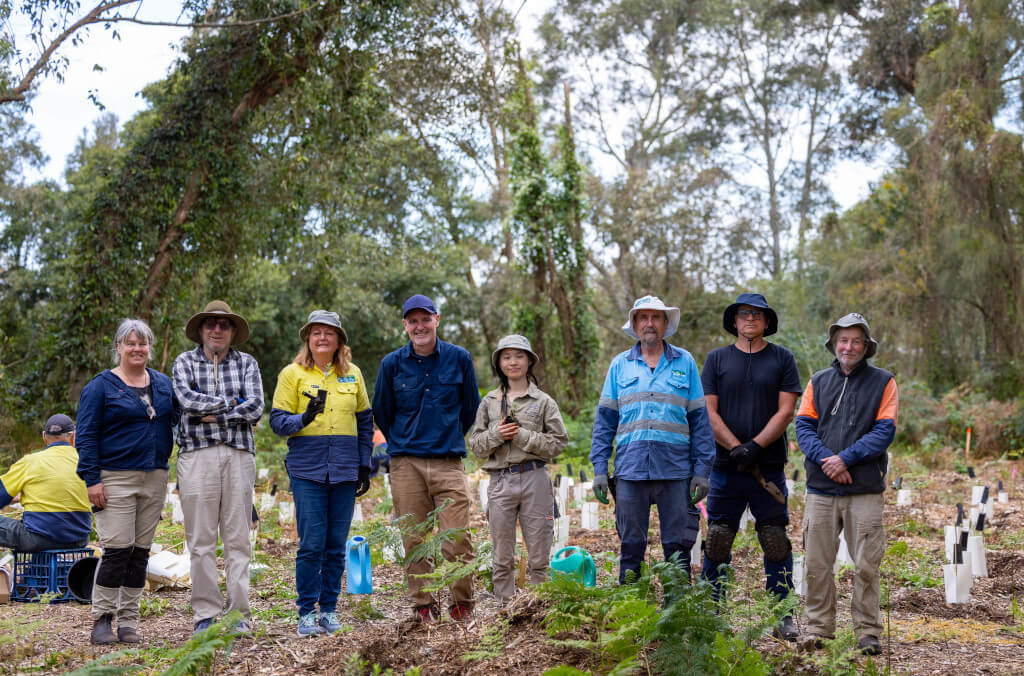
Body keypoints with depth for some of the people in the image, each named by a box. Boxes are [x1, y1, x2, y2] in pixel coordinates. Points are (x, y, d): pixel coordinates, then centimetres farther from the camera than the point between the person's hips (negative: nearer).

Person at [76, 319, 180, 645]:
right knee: (117, 549, -10)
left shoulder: (162, 383, 14)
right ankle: (101, 619, 2)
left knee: (141, 551, 6)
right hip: (115, 479, -5)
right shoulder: (101, 386, -1)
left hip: (154, 479, 5)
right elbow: (86, 435, -4)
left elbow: (177, 419, 23)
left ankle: (128, 619, 14)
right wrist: (92, 479, -11)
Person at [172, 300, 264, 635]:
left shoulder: (247, 363, 14)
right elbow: (187, 399, -8)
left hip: (239, 454, 1)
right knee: (201, 540, -1)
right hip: (197, 454, -1)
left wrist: (214, 415, -6)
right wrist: (232, 402, -5)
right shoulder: (184, 362, 12)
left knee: (238, 538, 1)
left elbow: (255, 408, -1)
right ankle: (206, 613, 5)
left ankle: (239, 614, 5)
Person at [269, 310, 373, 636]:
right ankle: (306, 612, 6)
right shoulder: (292, 374, 3)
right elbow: (278, 420, -1)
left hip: (344, 471, 3)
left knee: (336, 544, 5)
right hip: (307, 470, -3)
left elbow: (365, 422, 17)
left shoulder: (352, 374, 12)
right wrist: (303, 419, -21)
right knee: (312, 543, -6)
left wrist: (364, 465, 12)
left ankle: (329, 609, 16)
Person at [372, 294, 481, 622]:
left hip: (449, 462, -1)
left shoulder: (459, 358, 5)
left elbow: (471, 408, 16)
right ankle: (424, 606, 15)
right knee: (414, 541, 3)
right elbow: (381, 413, 17)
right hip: (406, 464, 1)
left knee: (458, 539, -7)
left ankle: (463, 605, 10)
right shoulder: (392, 364, 5)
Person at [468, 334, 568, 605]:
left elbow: (558, 443, -1)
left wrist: (523, 436, -10)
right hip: (500, 482, 2)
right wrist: (496, 435, -8)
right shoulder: (489, 402, 12)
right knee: (502, 558, 6)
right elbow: (475, 444, 10)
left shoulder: (543, 401, 5)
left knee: (539, 555, 1)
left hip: (534, 480, -2)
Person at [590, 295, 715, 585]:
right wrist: (599, 469, 2)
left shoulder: (685, 363, 9)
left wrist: (702, 470, 1)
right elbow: (604, 420, 11)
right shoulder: (620, 365, 11)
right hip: (630, 470, 1)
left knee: (678, 547, 1)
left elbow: (700, 420, 8)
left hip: (675, 470, -1)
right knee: (630, 546, 5)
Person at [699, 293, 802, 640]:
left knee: (776, 543, 3)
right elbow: (708, 412, 2)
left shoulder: (782, 358, 7)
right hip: (726, 467, 0)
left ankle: (782, 616, 12)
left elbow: (785, 412, 0)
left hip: (769, 466, 0)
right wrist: (736, 448, -11)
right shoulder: (717, 359, 8)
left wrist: (755, 446, -13)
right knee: (717, 542, 2)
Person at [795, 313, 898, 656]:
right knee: (817, 563, 4)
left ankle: (868, 631, 12)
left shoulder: (883, 382, 5)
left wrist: (845, 457, -14)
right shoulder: (818, 382, 13)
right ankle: (818, 627, 16)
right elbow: (803, 426, 5)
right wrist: (824, 459, -12)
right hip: (821, 487, 2)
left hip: (864, 489, -2)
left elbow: (884, 432, -4)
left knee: (866, 564, 0)